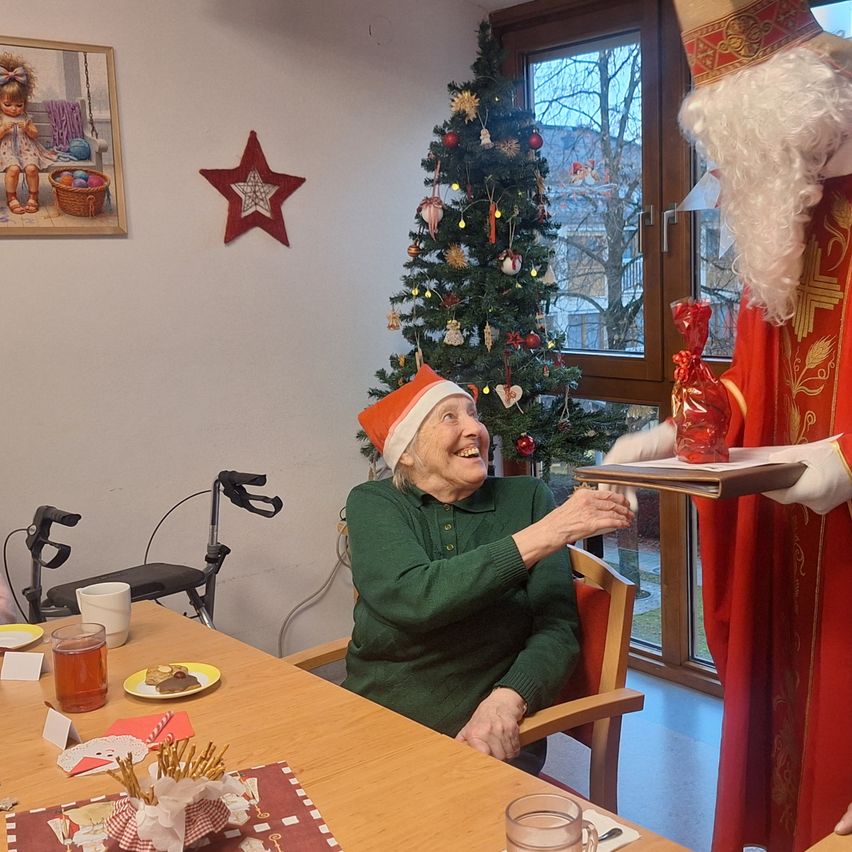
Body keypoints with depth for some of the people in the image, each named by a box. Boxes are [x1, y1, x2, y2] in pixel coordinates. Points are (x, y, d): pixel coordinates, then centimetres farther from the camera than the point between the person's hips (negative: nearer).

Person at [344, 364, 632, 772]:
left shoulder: (527, 498, 3)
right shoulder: (372, 504, 0)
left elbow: (557, 627, -5)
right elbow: (411, 599, -19)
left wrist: (507, 700, -25)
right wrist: (541, 536, -23)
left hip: (488, 738, 0)